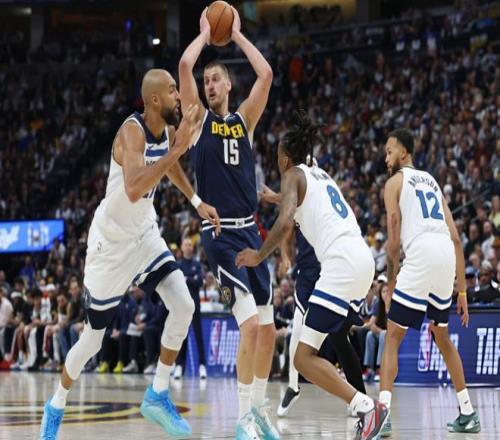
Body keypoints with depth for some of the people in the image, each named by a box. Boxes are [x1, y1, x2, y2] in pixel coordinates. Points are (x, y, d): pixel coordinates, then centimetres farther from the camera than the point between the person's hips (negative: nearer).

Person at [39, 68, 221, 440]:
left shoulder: (169, 130, -3)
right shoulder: (132, 131, -27)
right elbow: (134, 190, -45)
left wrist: (198, 203, 14)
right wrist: (177, 149, -44)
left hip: (144, 234, 7)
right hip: (111, 240, -6)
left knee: (184, 306, -13)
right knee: (94, 337, 4)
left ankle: (158, 396, 2)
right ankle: (56, 407, 28)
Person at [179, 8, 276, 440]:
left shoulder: (244, 120, 13)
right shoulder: (199, 117, 3)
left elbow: (266, 74, 2)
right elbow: (184, 66, -10)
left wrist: (237, 35, 8)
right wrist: (205, 34, 4)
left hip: (251, 232, 5)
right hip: (220, 234, -5)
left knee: (268, 330, 7)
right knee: (250, 325, -17)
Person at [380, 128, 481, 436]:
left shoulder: (395, 181, 10)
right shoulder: (432, 182, 28)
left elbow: (394, 238, 2)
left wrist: (391, 282, 8)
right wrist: (462, 290, 22)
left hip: (421, 257, -6)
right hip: (448, 258, 6)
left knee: (393, 337, -1)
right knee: (442, 336, 24)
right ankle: (468, 414, 25)